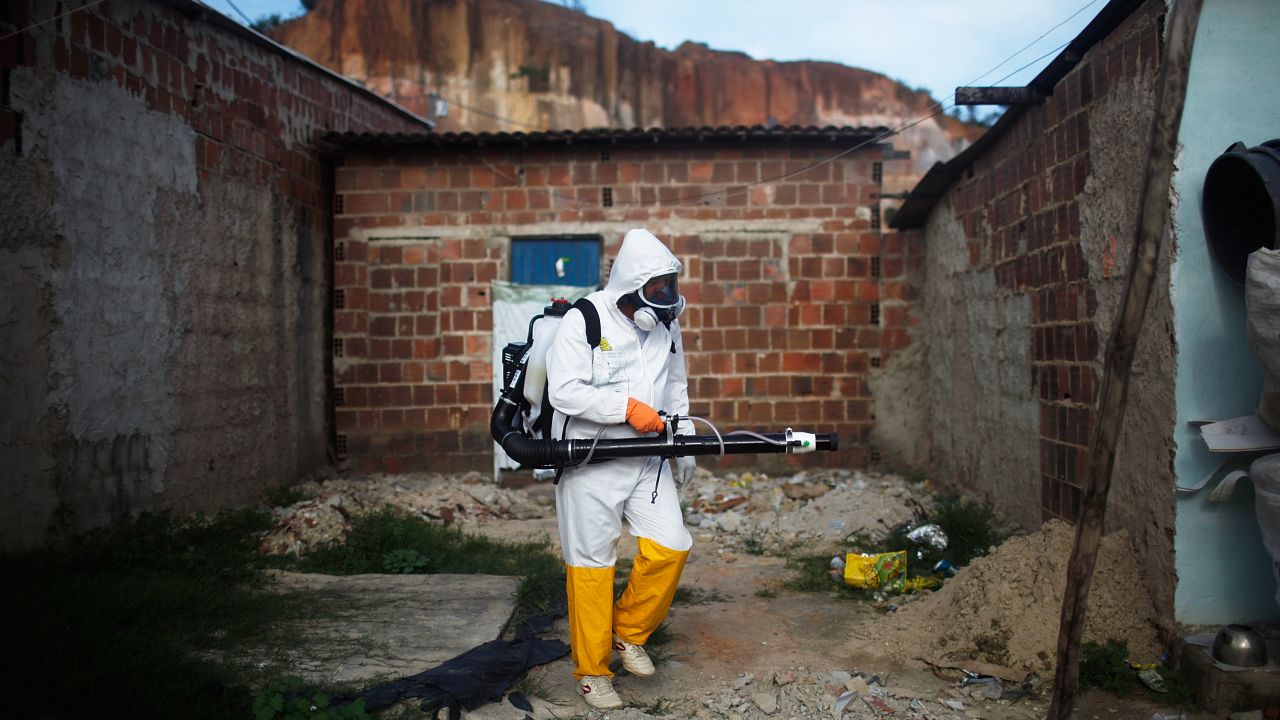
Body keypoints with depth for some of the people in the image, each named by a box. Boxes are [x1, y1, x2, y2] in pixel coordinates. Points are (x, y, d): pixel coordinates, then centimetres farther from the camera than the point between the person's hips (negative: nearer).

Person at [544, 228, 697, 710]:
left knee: (670, 547, -5)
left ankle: (629, 633, 20)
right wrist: (627, 407, -23)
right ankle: (591, 671, 18)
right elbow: (564, 391, -20)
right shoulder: (583, 321, -12)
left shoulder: (666, 325, 7)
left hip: (646, 459, 5)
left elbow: (676, 388, 20)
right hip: (589, 460, -5)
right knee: (592, 563, 2)